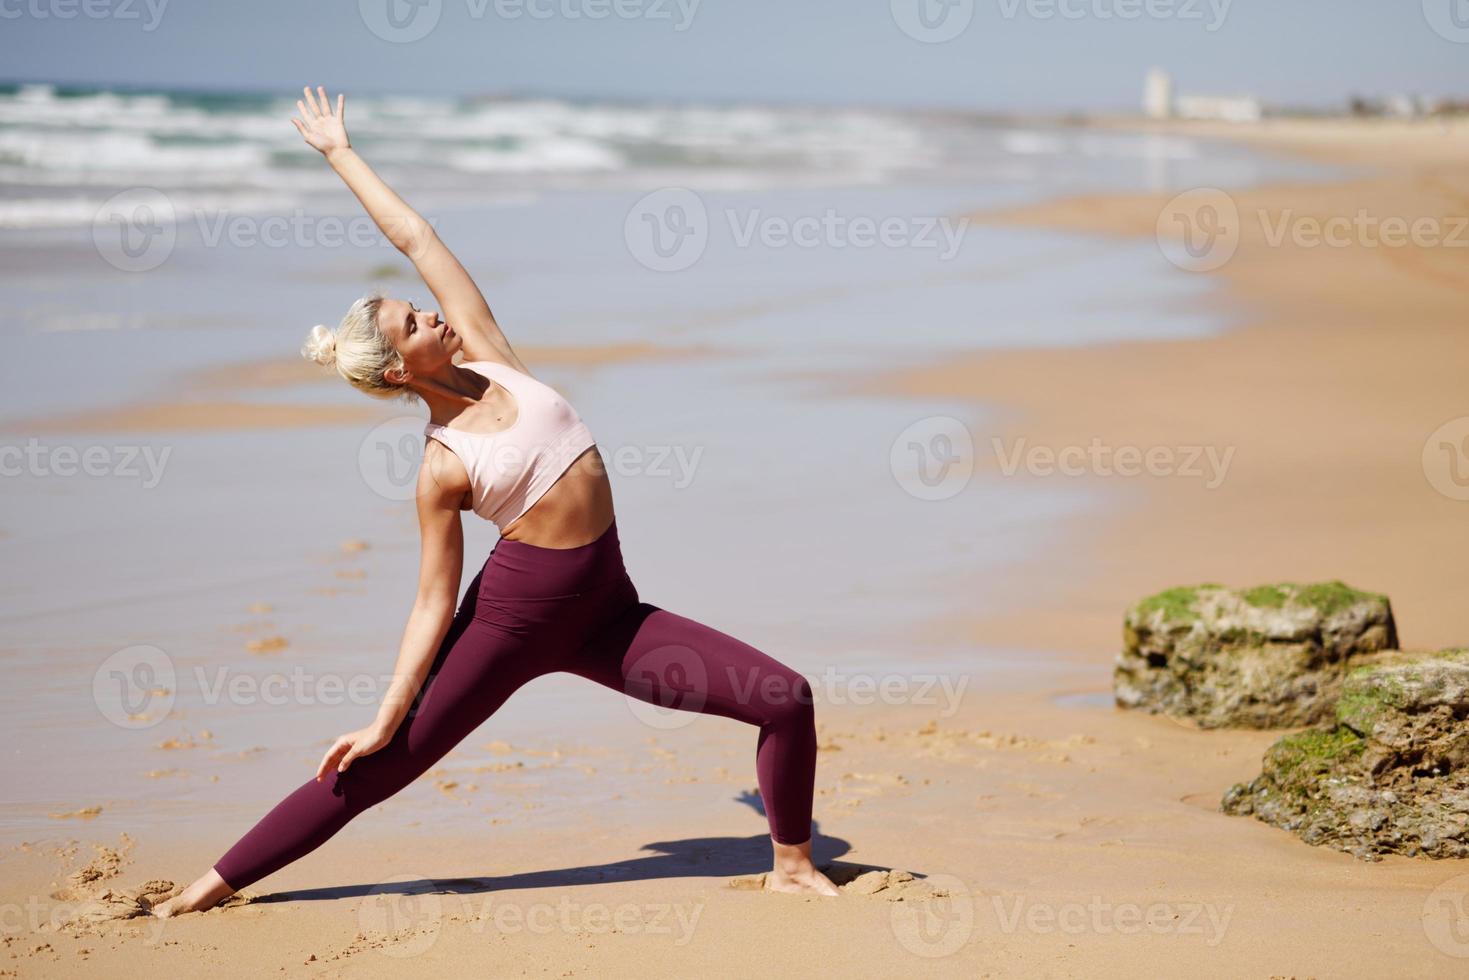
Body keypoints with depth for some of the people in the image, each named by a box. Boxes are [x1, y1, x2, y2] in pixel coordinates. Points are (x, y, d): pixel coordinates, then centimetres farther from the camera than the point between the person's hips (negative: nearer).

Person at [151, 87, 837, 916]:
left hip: (604, 613, 5)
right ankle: (221, 880, 11)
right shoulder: (443, 467, -9)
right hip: (514, 614, -5)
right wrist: (386, 718, -9)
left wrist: (340, 151, 15)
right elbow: (434, 605, -5)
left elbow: (415, 237, 5)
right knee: (380, 769, -1)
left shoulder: (483, 351, 2)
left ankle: (792, 862, 15)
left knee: (785, 700, -4)